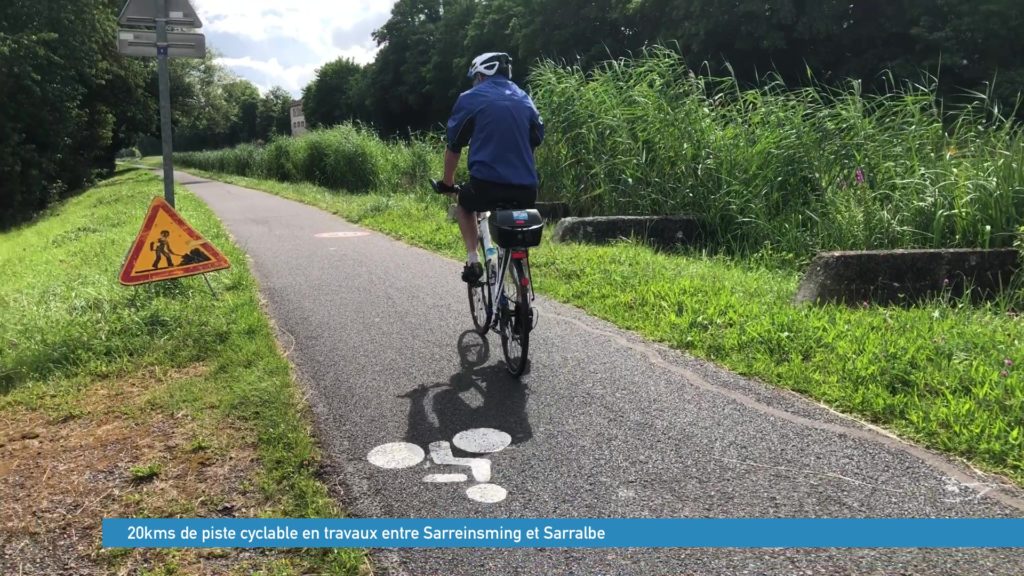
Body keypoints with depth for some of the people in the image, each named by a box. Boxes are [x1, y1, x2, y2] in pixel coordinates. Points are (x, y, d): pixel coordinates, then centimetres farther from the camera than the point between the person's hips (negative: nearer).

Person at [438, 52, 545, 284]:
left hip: (486, 183, -3)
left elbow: (454, 146, 11)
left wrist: (447, 183, 24)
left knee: (464, 204, 30)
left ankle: (473, 258, 11)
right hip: (526, 188, 3)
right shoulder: (524, 99, 20)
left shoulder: (470, 98, 6)